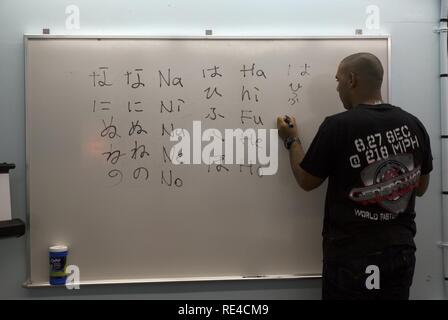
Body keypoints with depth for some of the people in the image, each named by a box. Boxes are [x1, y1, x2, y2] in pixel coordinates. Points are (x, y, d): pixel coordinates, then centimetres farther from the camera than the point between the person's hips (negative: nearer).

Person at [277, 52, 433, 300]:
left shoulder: (337, 126, -17)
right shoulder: (414, 125, -2)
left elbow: (306, 181, -4)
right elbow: (420, 188, 10)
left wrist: (291, 140, 8)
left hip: (352, 255, -4)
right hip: (401, 250, 5)